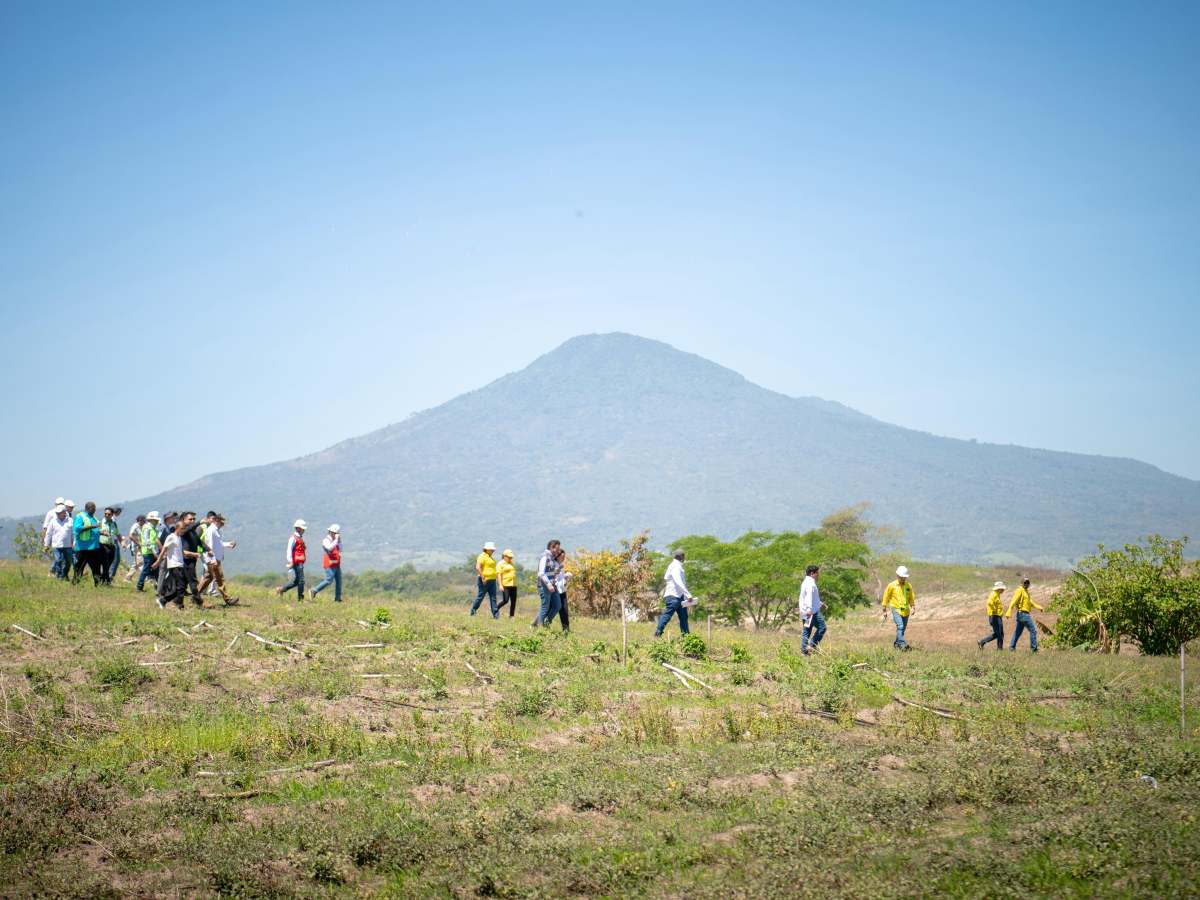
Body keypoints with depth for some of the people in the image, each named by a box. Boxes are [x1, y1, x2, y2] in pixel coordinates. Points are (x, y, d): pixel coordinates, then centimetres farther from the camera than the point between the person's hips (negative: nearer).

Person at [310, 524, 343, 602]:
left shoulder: (334, 540, 16)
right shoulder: (326, 540, -10)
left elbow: (340, 549, 19)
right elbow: (330, 548, -30)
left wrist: (339, 540, 8)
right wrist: (336, 539, -23)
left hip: (336, 565, 9)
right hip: (330, 564, -9)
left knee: (338, 581, 5)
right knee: (329, 581, -13)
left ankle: (337, 598, 7)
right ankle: (314, 591, -4)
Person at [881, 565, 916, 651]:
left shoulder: (908, 586, 6)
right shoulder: (892, 586, -3)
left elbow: (912, 598, 16)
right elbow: (886, 598, 3)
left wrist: (913, 608, 3)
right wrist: (884, 610, 4)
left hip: (905, 611, 4)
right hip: (896, 610, -4)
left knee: (903, 629, 10)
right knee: (900, 626, -20)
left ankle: (897, 643, 27)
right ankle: (902, 644, -28)